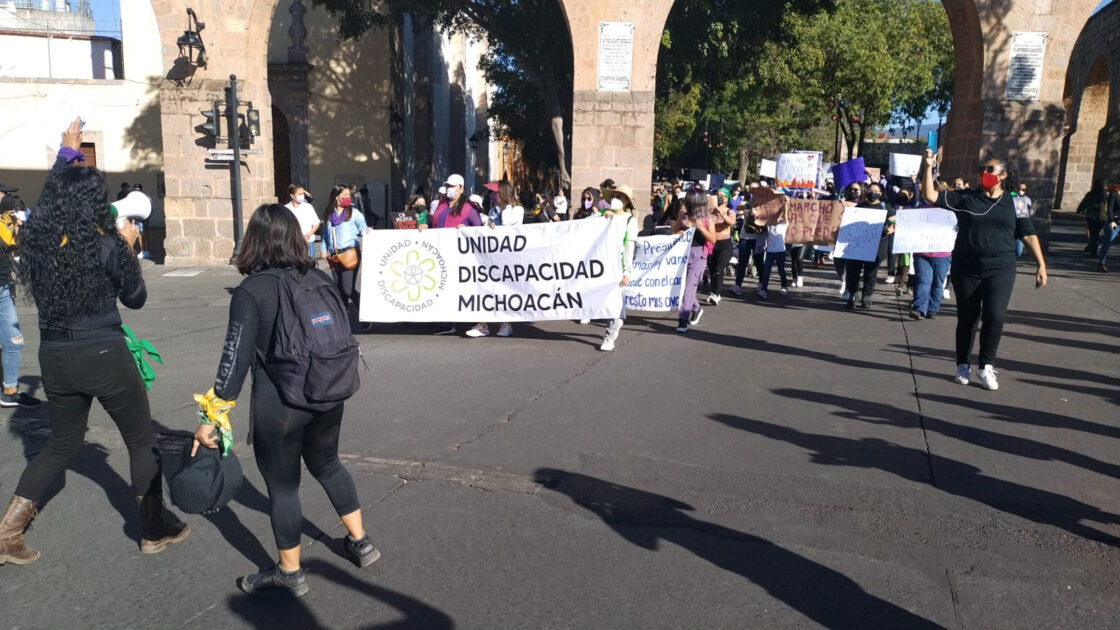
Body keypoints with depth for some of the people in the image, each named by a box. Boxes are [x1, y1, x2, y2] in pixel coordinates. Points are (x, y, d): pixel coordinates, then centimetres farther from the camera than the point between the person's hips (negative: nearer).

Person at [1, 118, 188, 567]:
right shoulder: (107, 245, -14)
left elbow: (50, 196, 21)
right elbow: (136, 298, -1)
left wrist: (67, 151, 30)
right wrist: (128, 247, 7)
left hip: (55, 356, 5)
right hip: (104, 354, -5)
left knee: (63, 443, 24)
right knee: (141, 440, 12)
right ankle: (155, 530, 22)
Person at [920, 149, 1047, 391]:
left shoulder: (1014, 203, 5)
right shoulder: (965, 197, 4)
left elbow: (1028, 235, 5)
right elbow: (930, 196, -2)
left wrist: (1041, 265, -1)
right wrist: (929, 168, -12)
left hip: (1000, 270, 0)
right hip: (966, 269, 0)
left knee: (995, 316, -13)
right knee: (967, 318, 8)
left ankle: (987, 367, 3)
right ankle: (963, 366, 22)